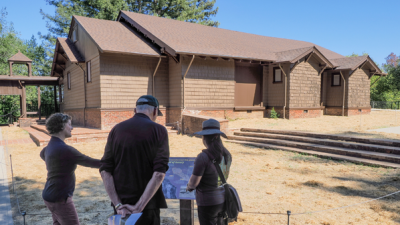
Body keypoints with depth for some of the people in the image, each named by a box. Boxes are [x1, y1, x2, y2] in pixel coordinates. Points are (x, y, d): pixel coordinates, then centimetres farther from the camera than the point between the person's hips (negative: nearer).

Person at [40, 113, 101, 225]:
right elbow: (90, 162, -20)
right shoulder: (65, 149, -25)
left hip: (51, 196, 9)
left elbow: (42, 154, 29)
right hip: (60, 199, -9)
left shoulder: (51, 145, 4)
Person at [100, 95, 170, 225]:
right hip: (148, 205, -3)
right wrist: (139, 207, -16)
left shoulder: (116, 130, 1)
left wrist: (118, 204, -8)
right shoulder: (159, 131, -8)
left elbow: (105, 171, -5)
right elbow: (159, 173, -18)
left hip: (121, 205, 4)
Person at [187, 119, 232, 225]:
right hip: (223, 200, 6)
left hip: (208, 203, -6)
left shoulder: (203, 157, -22)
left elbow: (194, 183, -17)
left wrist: (189, 186, 6)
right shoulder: (227, 154, -2)